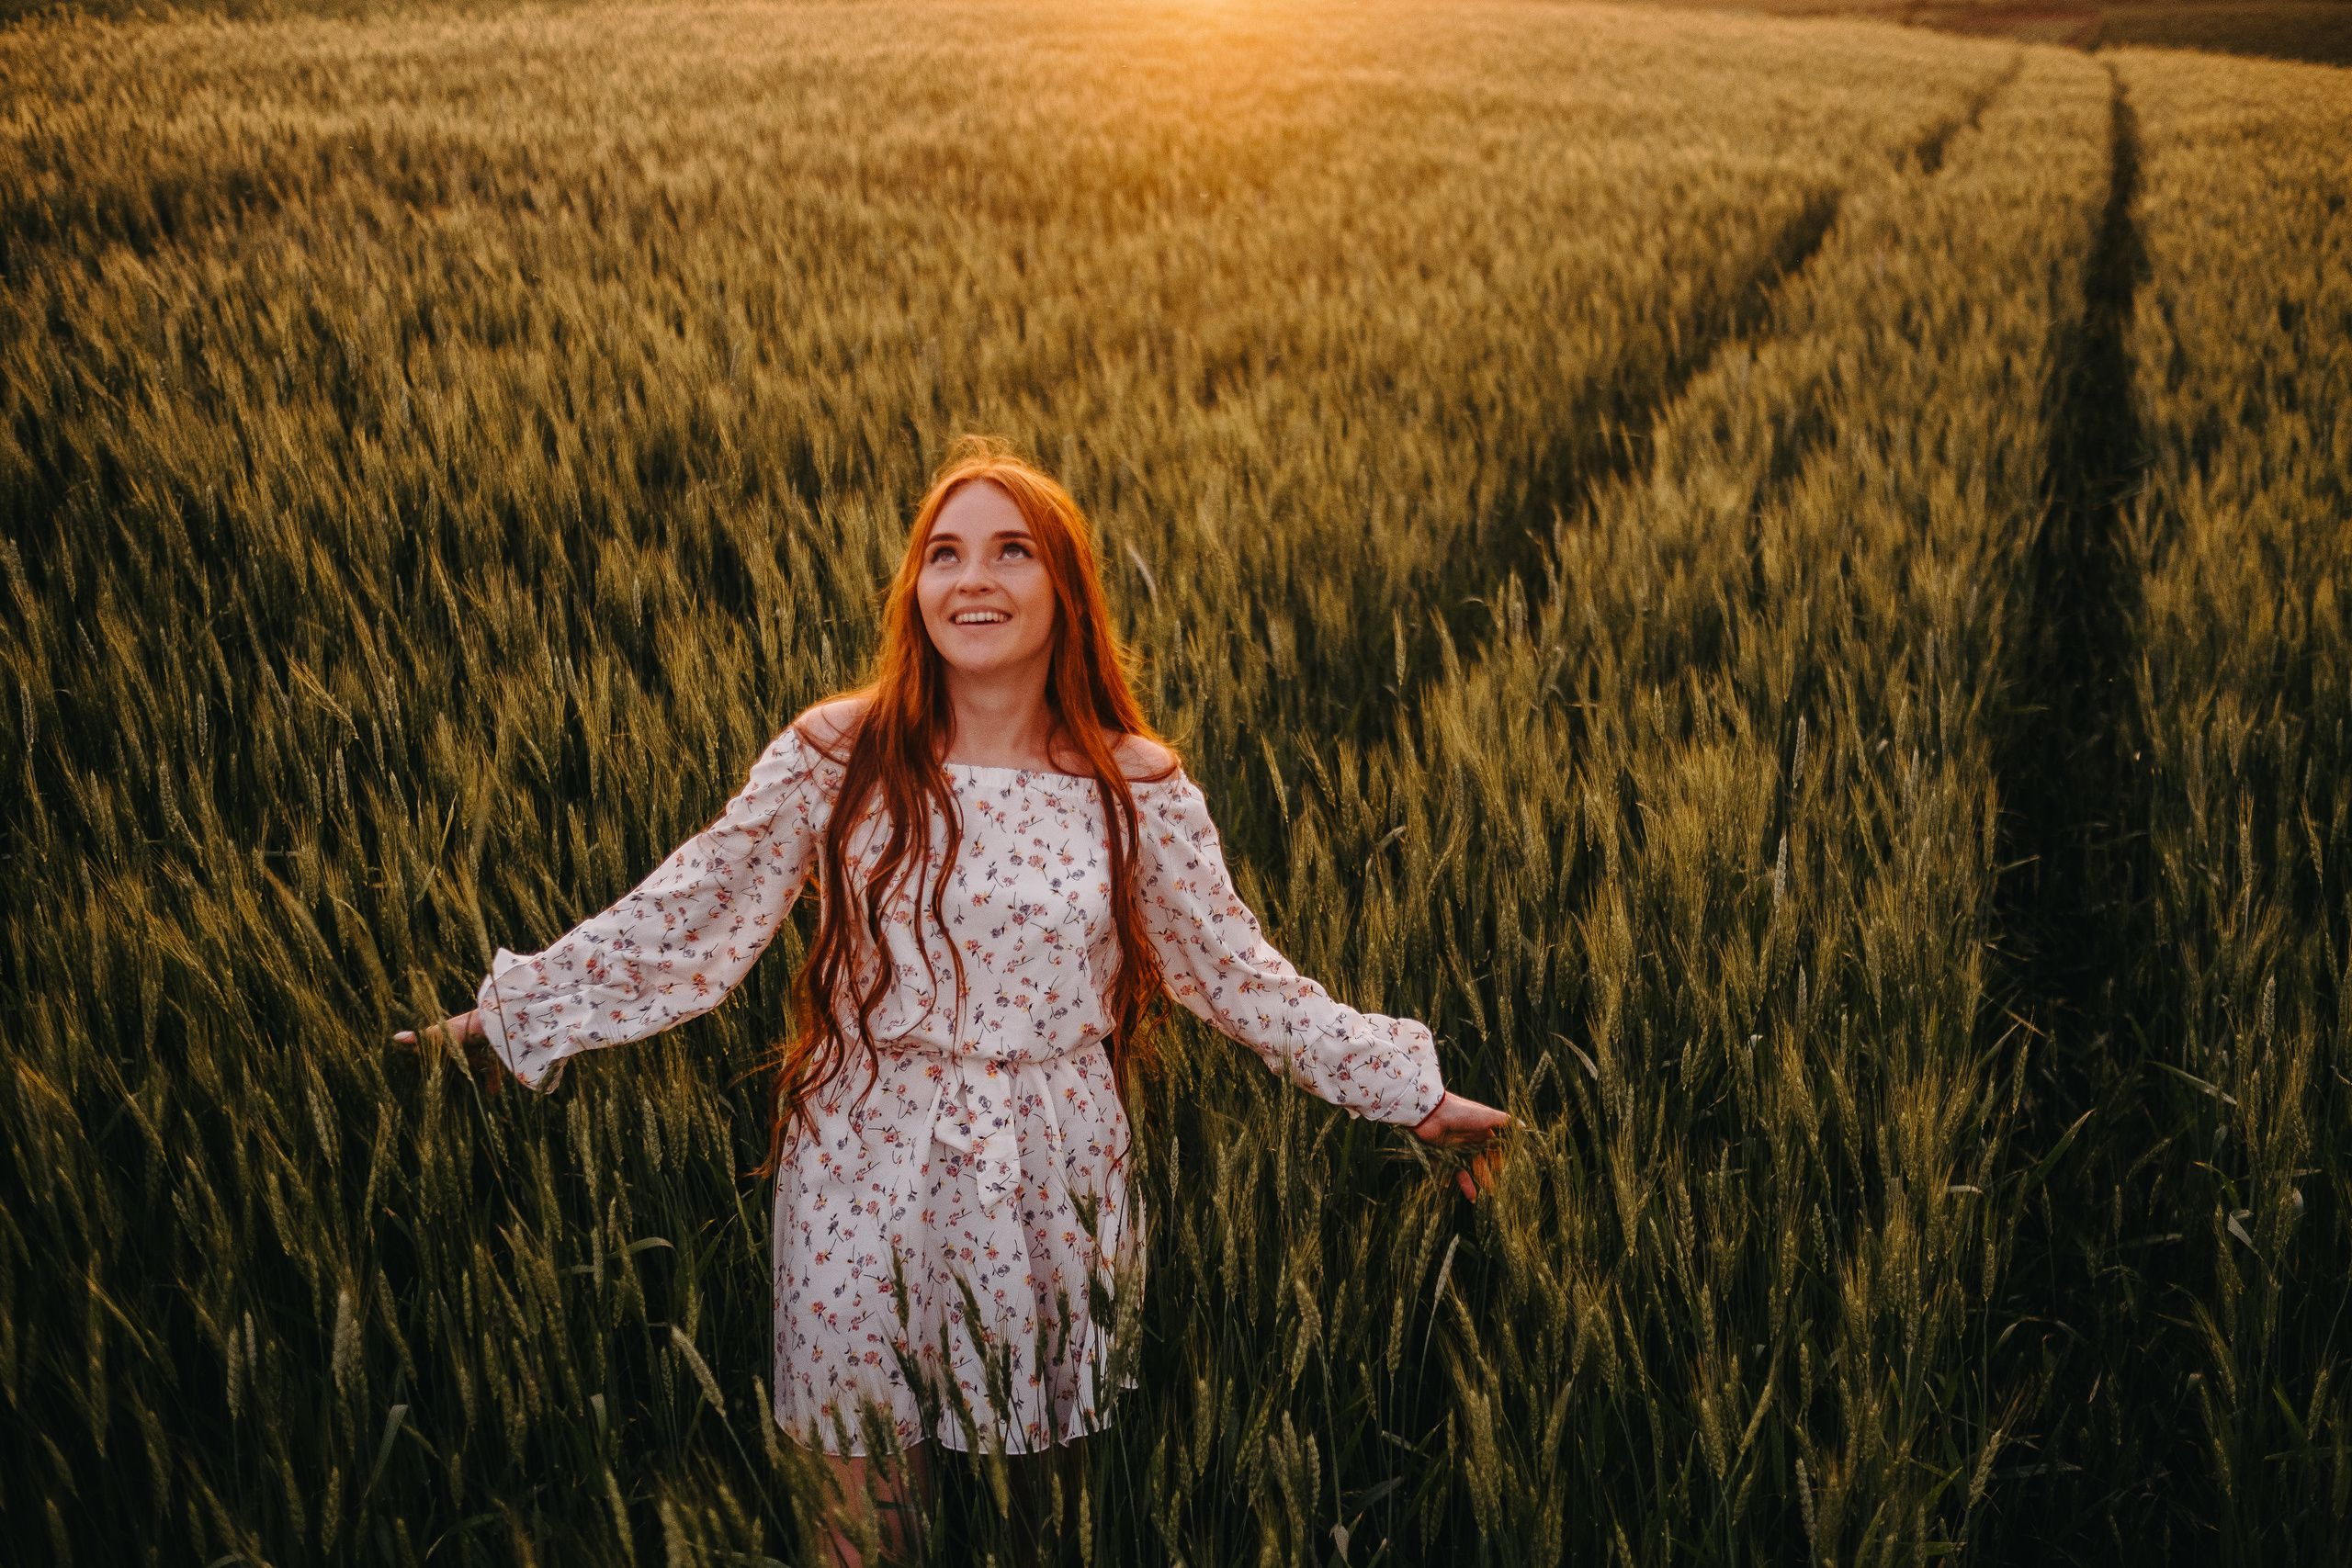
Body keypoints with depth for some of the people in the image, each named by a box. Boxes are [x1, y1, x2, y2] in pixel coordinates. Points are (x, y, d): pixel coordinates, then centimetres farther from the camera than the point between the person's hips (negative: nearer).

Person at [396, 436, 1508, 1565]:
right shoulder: (834, 756, -8)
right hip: (866, 1176, -1)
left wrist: (1414, 1094, 1)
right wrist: (491, 1028, -5)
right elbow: (677, 926, -4)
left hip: (1053, 1187, 1)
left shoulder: (1136, 785, -5)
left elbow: (1239, 973, 2)